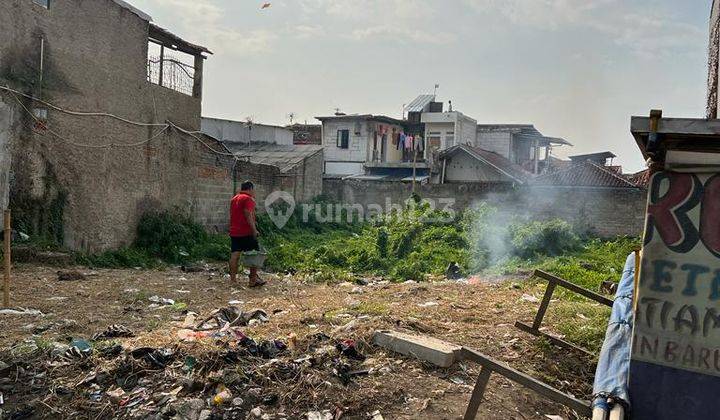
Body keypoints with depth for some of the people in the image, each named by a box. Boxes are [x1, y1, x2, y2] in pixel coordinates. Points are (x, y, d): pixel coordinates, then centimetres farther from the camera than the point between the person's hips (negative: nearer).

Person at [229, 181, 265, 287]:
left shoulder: (234, 199, 17)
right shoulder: (248, 199, -9)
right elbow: (248, 215, -18)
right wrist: (254, 230, -18)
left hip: (234, 232, 8)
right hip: (246, 232, -8)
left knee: (234, 255, 6)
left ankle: (233, 279, 7)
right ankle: (253, 280, 2)